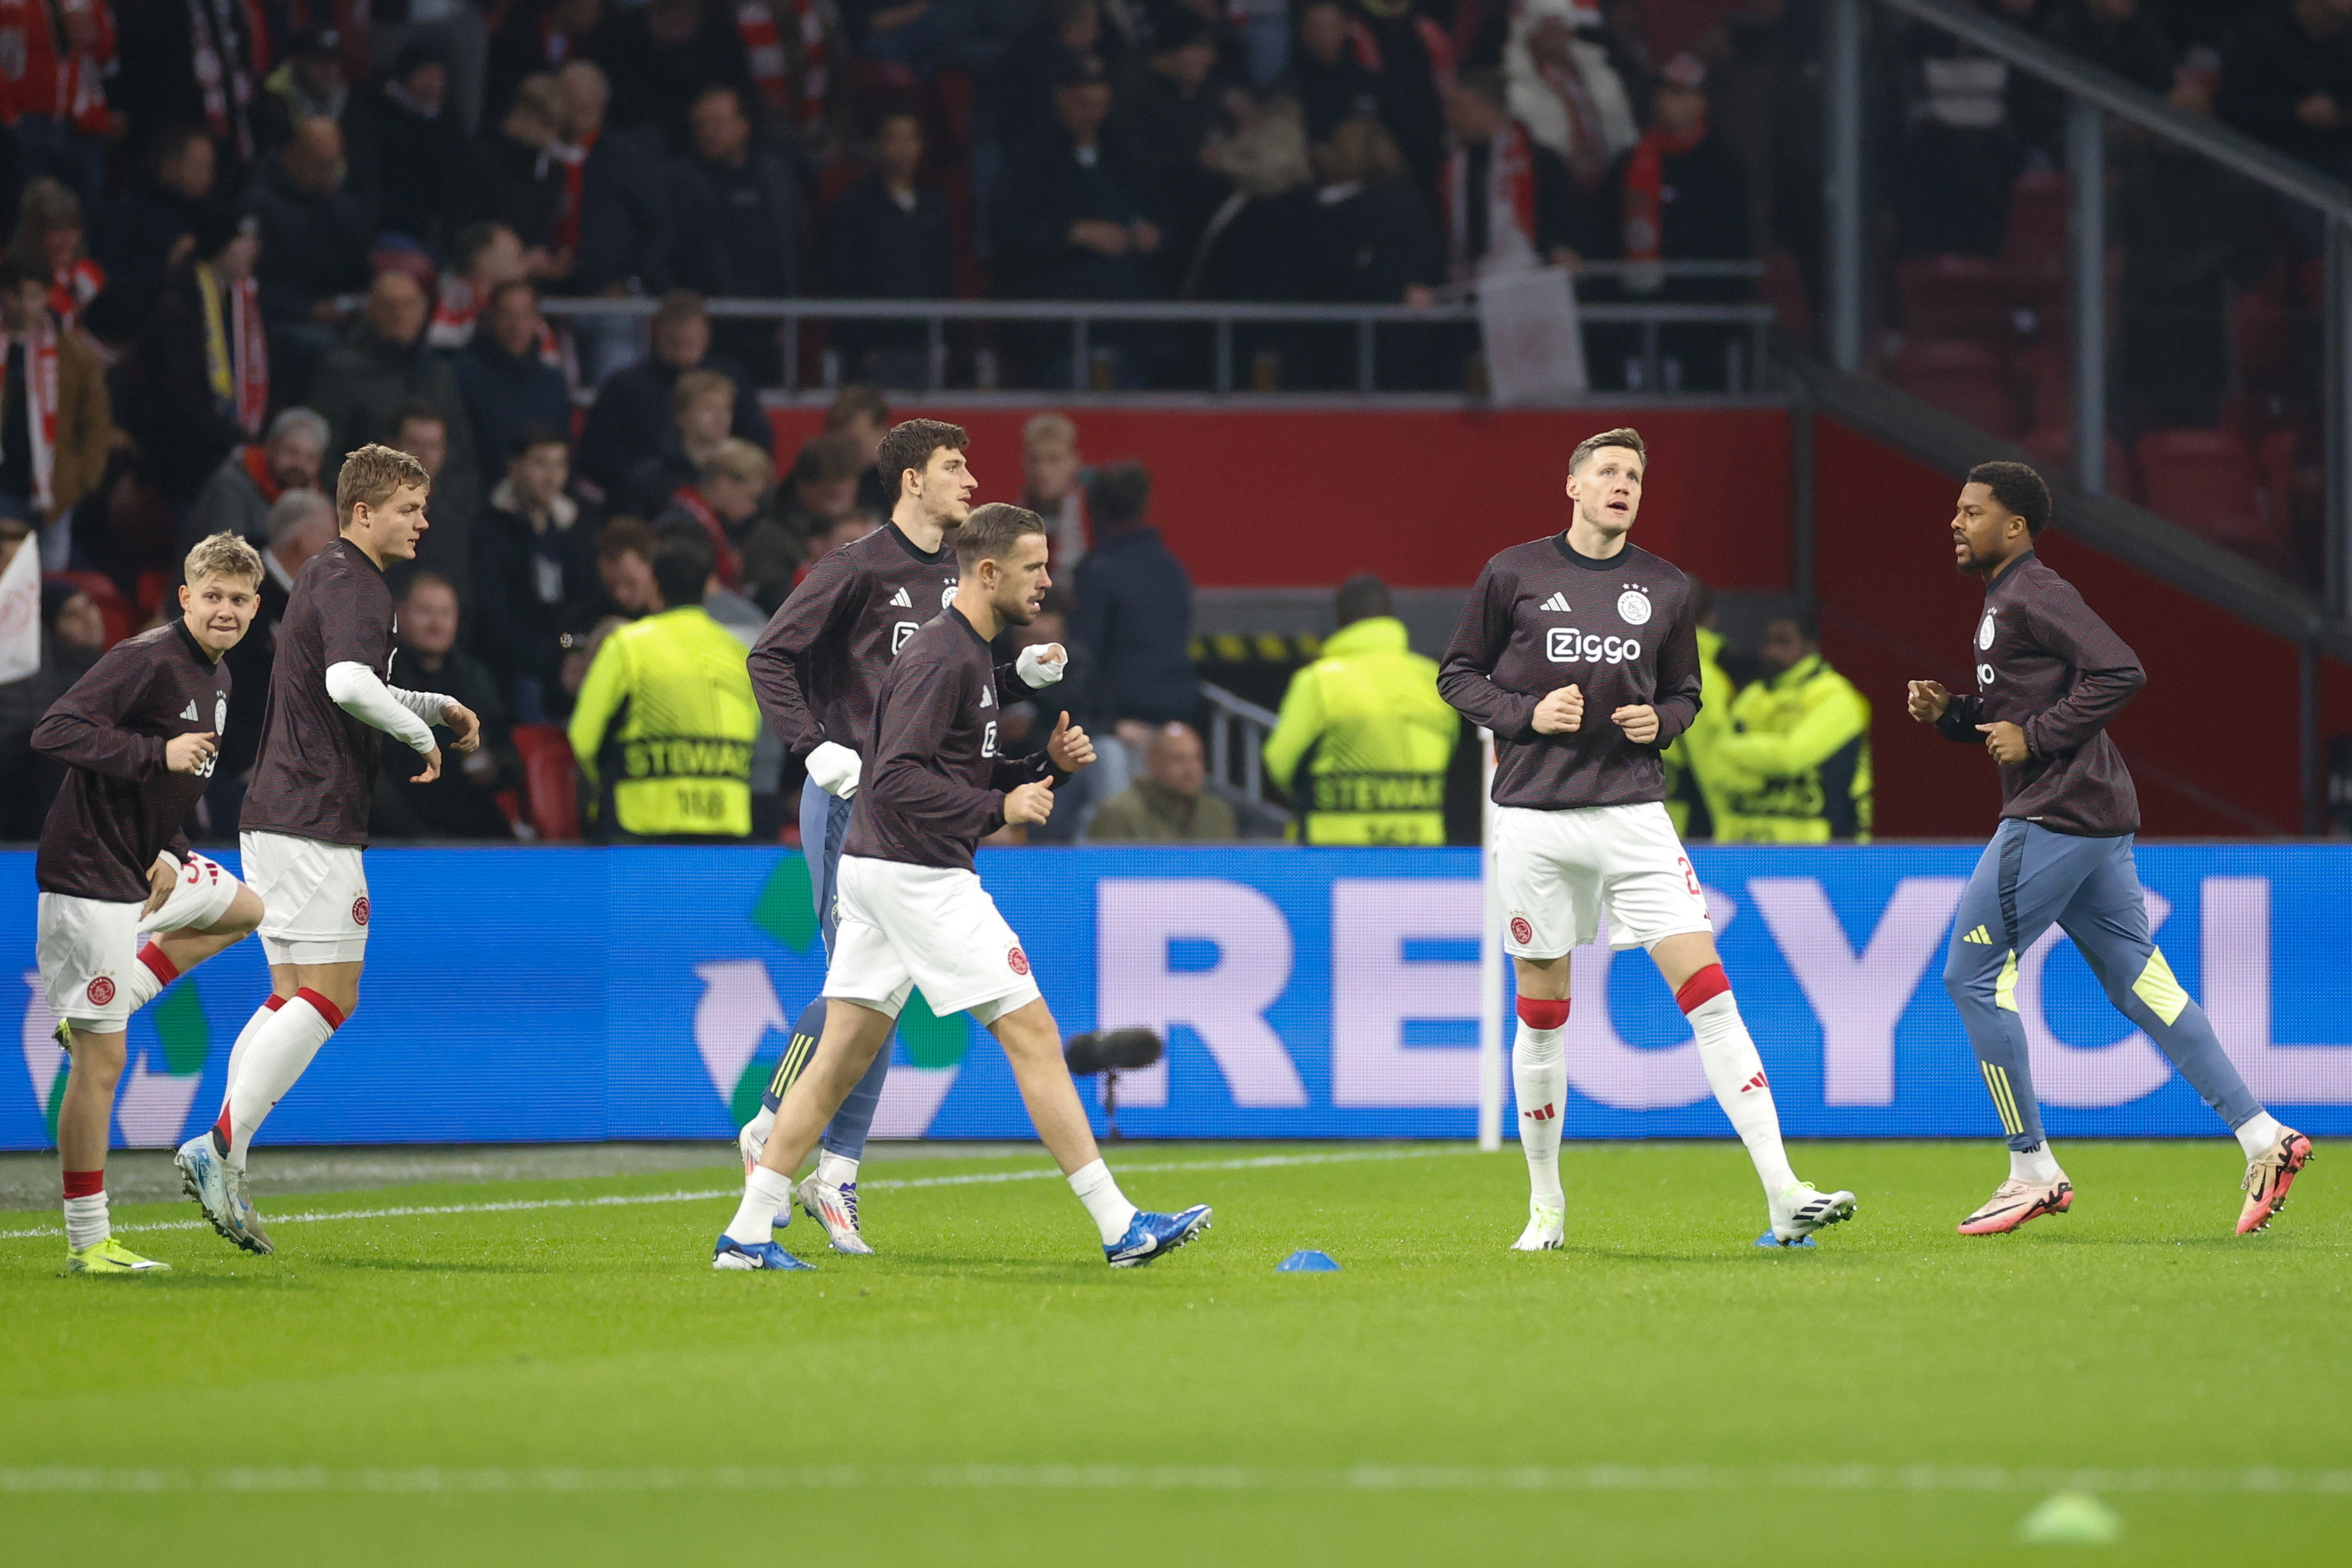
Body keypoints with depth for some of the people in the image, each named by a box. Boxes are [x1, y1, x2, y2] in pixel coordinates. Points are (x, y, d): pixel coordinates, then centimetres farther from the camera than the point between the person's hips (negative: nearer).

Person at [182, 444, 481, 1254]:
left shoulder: (327, 576, 21)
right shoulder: (355, 585, -12)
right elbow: (350, 684, -31)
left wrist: (440, 704, 26)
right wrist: (422, 734, -16)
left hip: (274, 815, 10)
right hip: (313, 819, -10)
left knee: (291, 999, 12)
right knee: (328, 998, -9)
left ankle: (223, 1163, 7)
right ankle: (221, 1147, -14)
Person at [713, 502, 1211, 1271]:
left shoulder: (966, 654, 17)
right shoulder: (941, 657, -15)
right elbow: (898, 779, -23)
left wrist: (1048, 766, 9)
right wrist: (999, 809, -20)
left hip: (875, 873, 10)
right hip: (920, 876, -10)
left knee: (842, 1056, 8)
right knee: (1033, 1035, -7)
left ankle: (748, 1233, 7)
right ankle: (1119, 1227, -6)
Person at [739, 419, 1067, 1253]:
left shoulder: (954, 573, 11)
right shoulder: (860, 566, -11)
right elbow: (771, 655, -11)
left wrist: (1021, 669, 3)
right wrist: (814, 748, -20)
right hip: (852, 799, -7)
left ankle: (835, 1178, 8)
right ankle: (771, 1130, 11)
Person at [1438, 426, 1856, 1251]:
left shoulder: (1667, 589, 8)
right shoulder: (1513, 576, 1)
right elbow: (1458, 674, 7)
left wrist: (1660, 721, -4)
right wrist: (1528, 713, -10)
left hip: (1634, 813, 1)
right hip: (1534, 818, -1)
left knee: (1708, 991, -10)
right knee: (1542, 1014, 5)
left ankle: (1783, 1194, -13)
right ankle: (1546, 1206, 21)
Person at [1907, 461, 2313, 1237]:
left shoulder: (2033, 594, -11)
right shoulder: (2003, 603, 20)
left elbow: (2121, 673, -22)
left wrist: (2033, 738, -19)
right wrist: (1947, 712, 11)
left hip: (2055, 819, -10)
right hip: (2096, 819, 10)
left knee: (1972, 974, -4)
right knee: (2138, 984, 8)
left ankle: (2033, 1172, -1)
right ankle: (2264, 1138, 3)